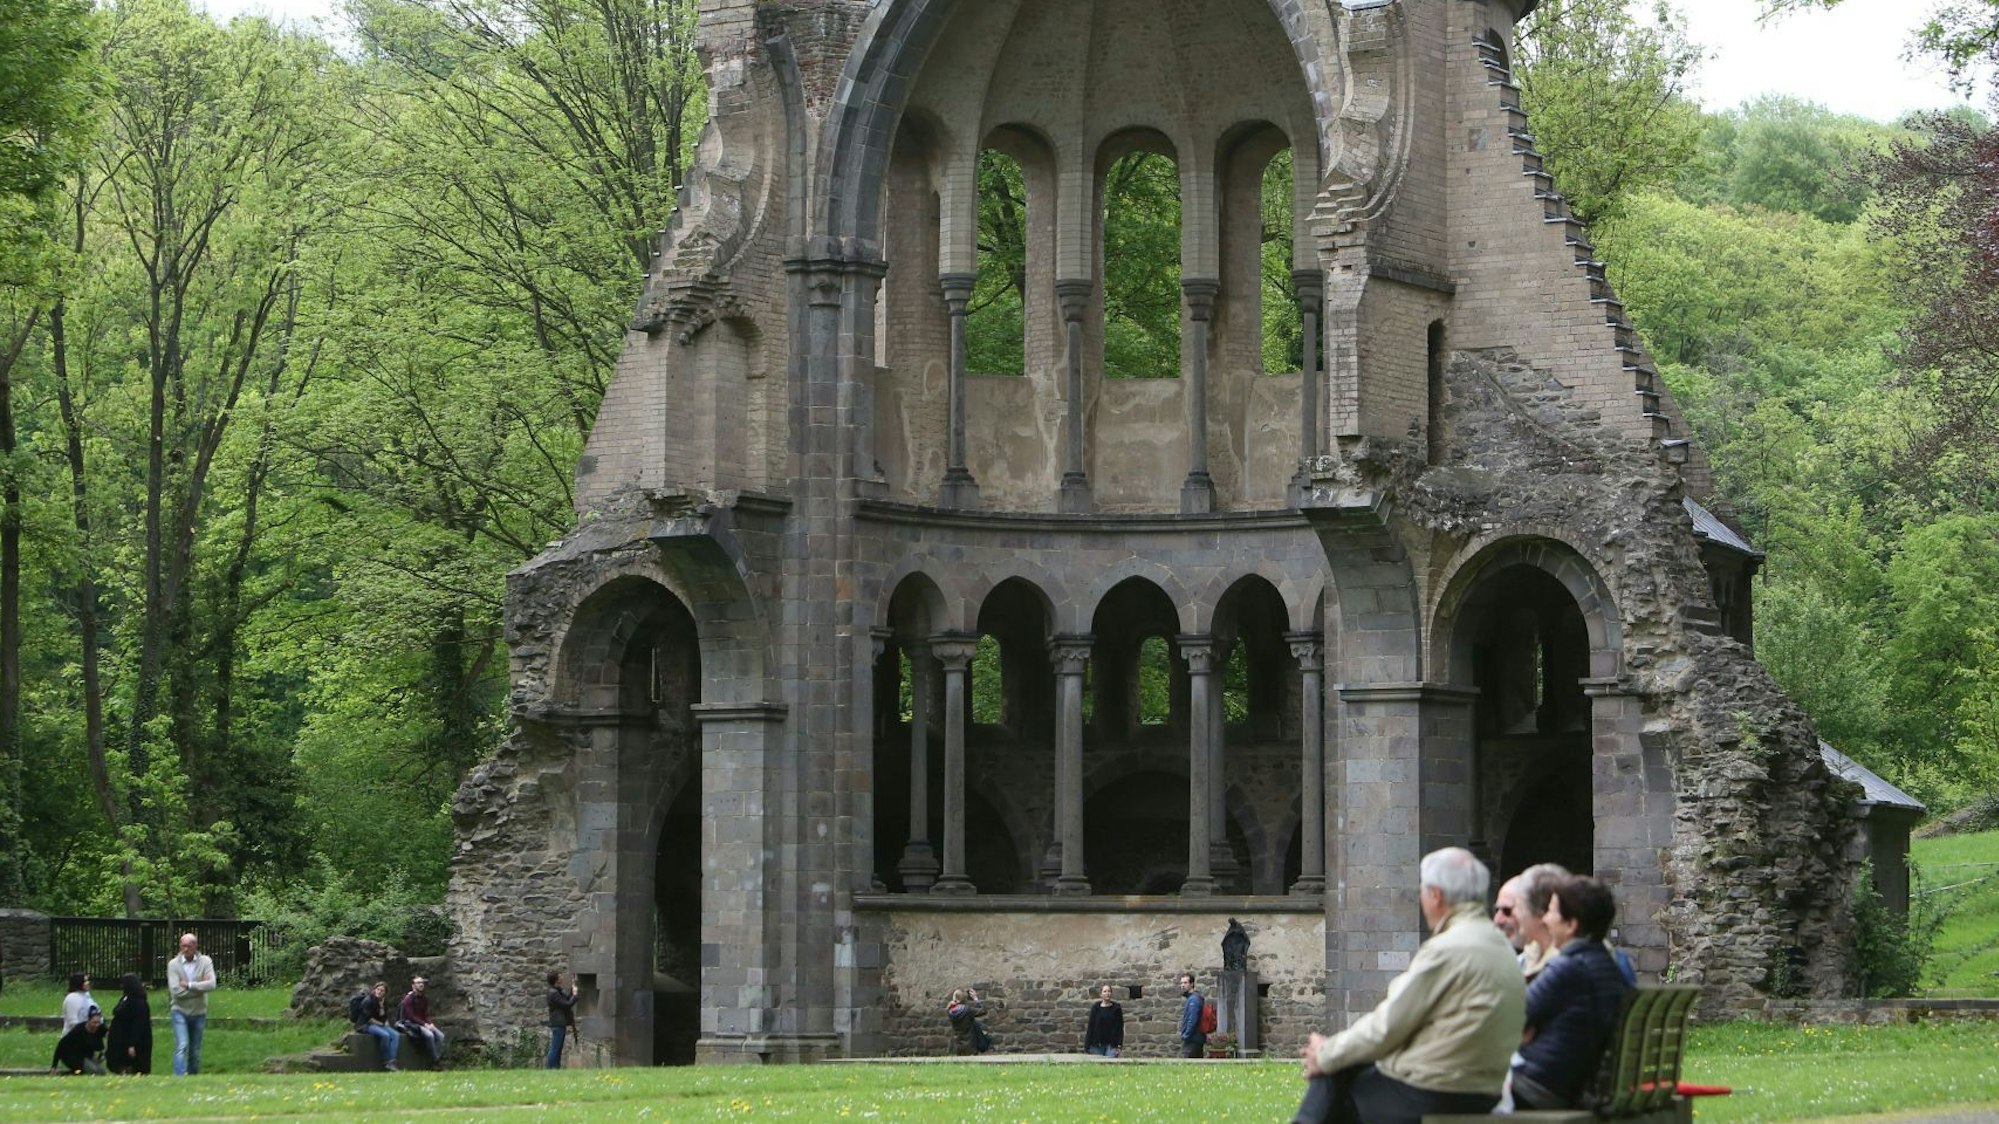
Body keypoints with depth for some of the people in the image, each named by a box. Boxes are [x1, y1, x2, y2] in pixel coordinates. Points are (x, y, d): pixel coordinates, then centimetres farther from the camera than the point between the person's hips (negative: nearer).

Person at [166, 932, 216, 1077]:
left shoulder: (205, 962, -2)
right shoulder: (174, 964, -6)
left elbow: (211, 985, -16)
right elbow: (175, 991, -16)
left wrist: (189, 985, -18)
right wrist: (199, 987, -13)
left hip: (198, 1012, 2)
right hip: (180, 1012, -2)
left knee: (195, 1052, 9)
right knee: (182, 1046, -17)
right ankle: (180, 1077, -24)